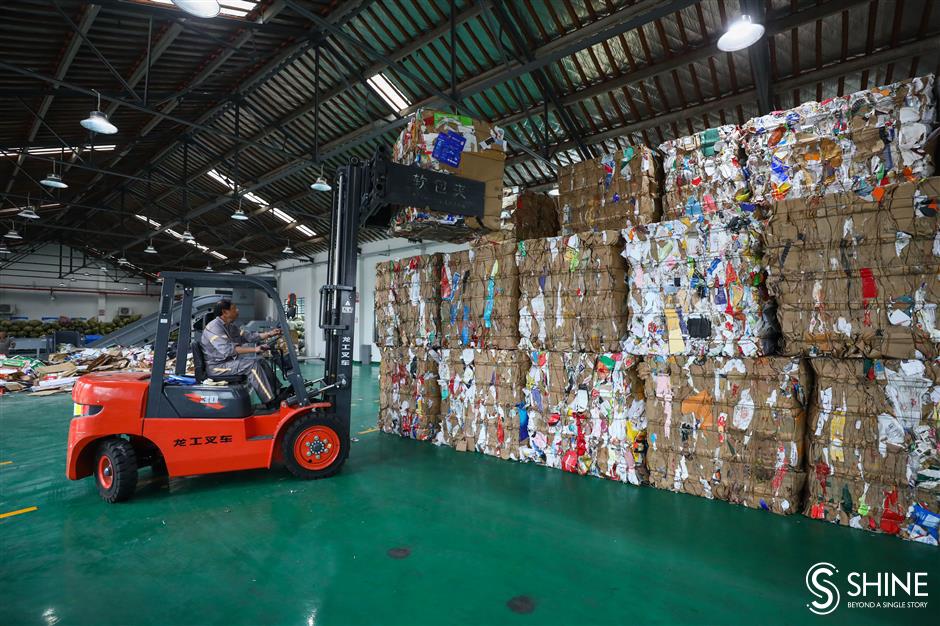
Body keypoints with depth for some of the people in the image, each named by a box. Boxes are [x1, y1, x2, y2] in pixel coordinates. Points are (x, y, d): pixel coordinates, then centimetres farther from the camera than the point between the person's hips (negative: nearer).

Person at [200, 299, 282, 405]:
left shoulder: (231, 326, 11)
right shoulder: (213, 327, -20)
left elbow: (248, 337, 13)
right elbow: (227, 349, -31)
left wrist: (269, 334, 2)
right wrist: (254, 349, -34)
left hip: (230, 361, 10)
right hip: (216, 366, -10)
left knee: (261, 362, 2)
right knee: (251, 365, -25)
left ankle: (277, 393, 0)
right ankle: (271, 402, -25)